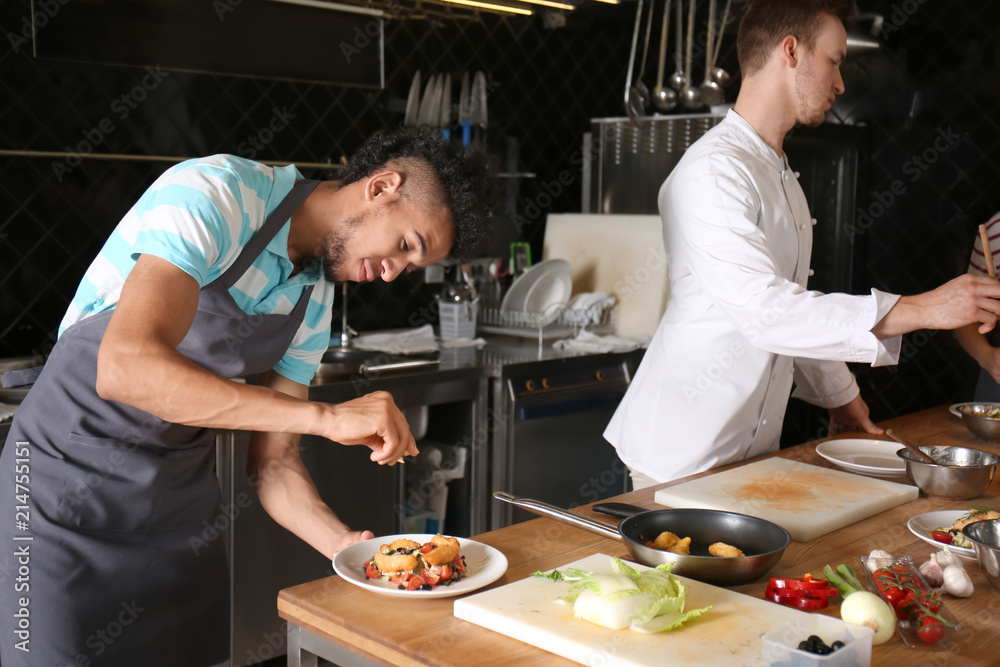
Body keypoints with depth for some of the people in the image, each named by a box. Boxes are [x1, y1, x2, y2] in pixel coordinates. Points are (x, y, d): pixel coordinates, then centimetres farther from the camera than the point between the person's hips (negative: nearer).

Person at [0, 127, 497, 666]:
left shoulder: (316, 299, 2)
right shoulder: (215, 192, -21)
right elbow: (124, 367, -34)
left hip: (183, 495, 6)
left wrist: (349, 546, -15)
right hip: (70, 476, -6)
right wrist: (329, 416, -36)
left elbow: (273, 463, 4)